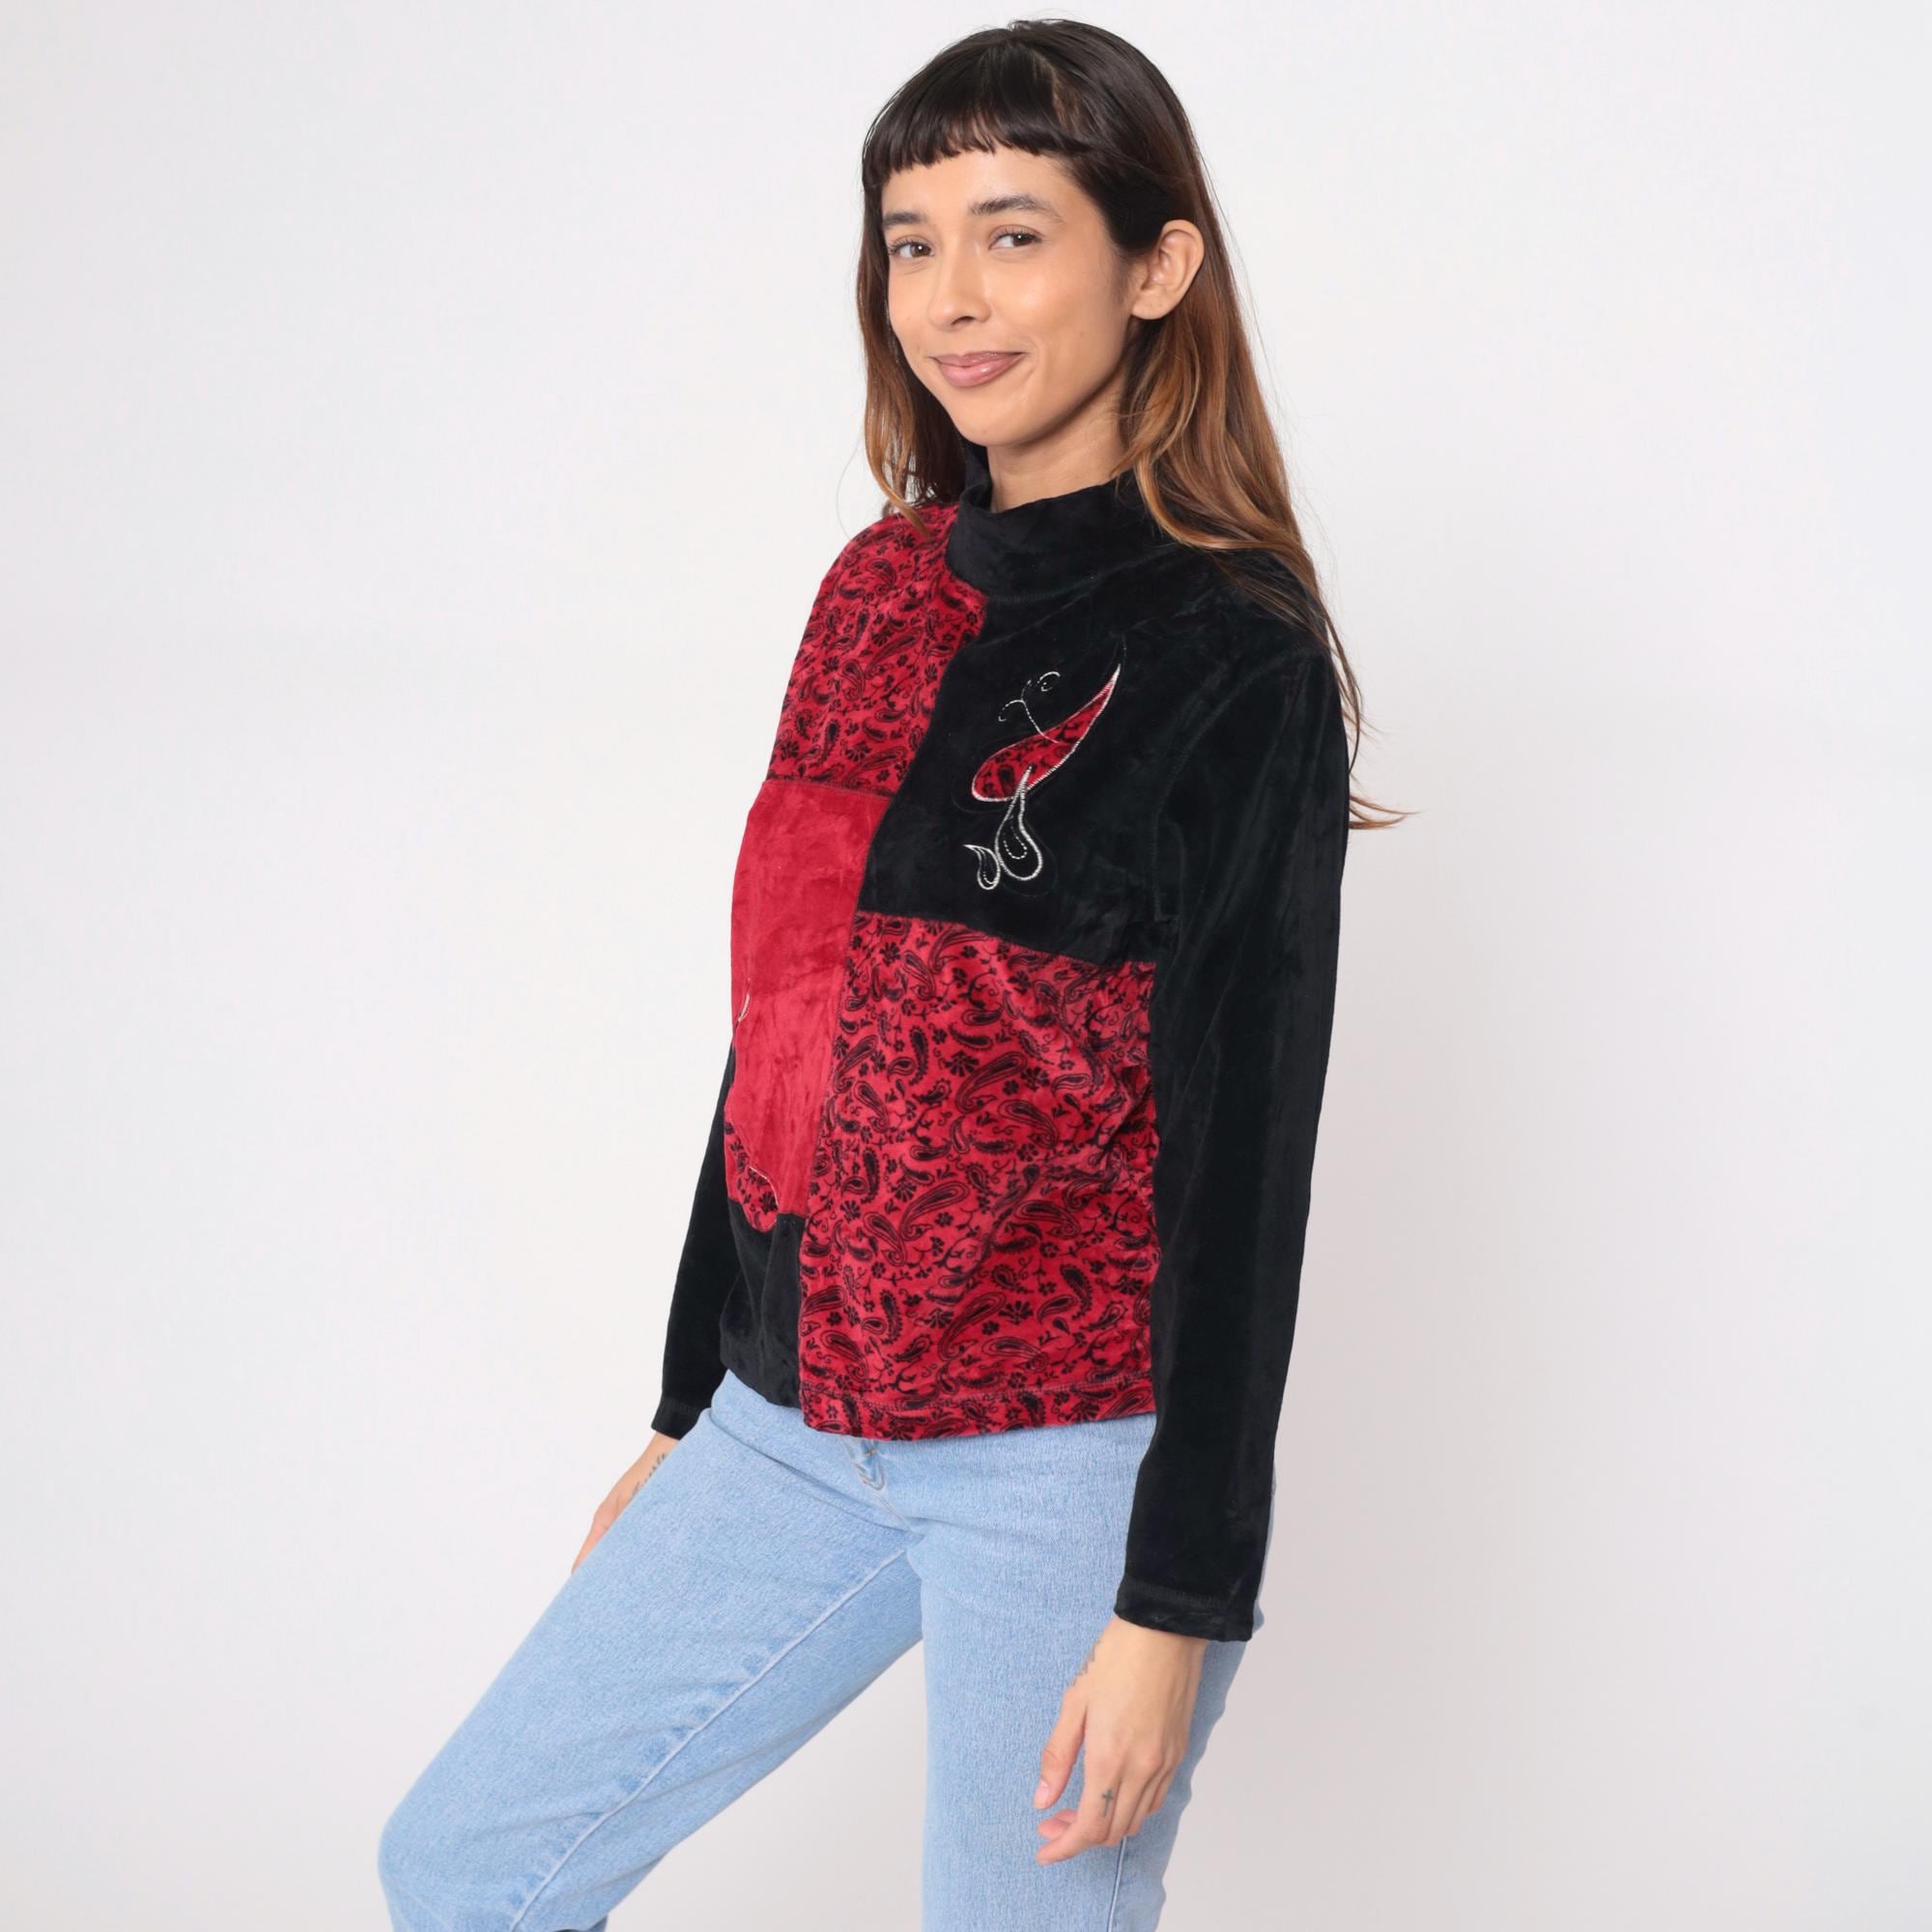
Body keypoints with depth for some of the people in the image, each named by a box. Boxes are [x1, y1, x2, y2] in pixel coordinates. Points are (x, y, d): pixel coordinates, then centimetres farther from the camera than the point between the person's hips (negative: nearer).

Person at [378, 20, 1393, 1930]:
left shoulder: (1229, 662, -11)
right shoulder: (877, 590, 7)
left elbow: (1241, 1153, -13)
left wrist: (1176, 1605, -15)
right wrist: (689, 1414, 18)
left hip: (1065, 1461, -7)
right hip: (799, 1432, 7)